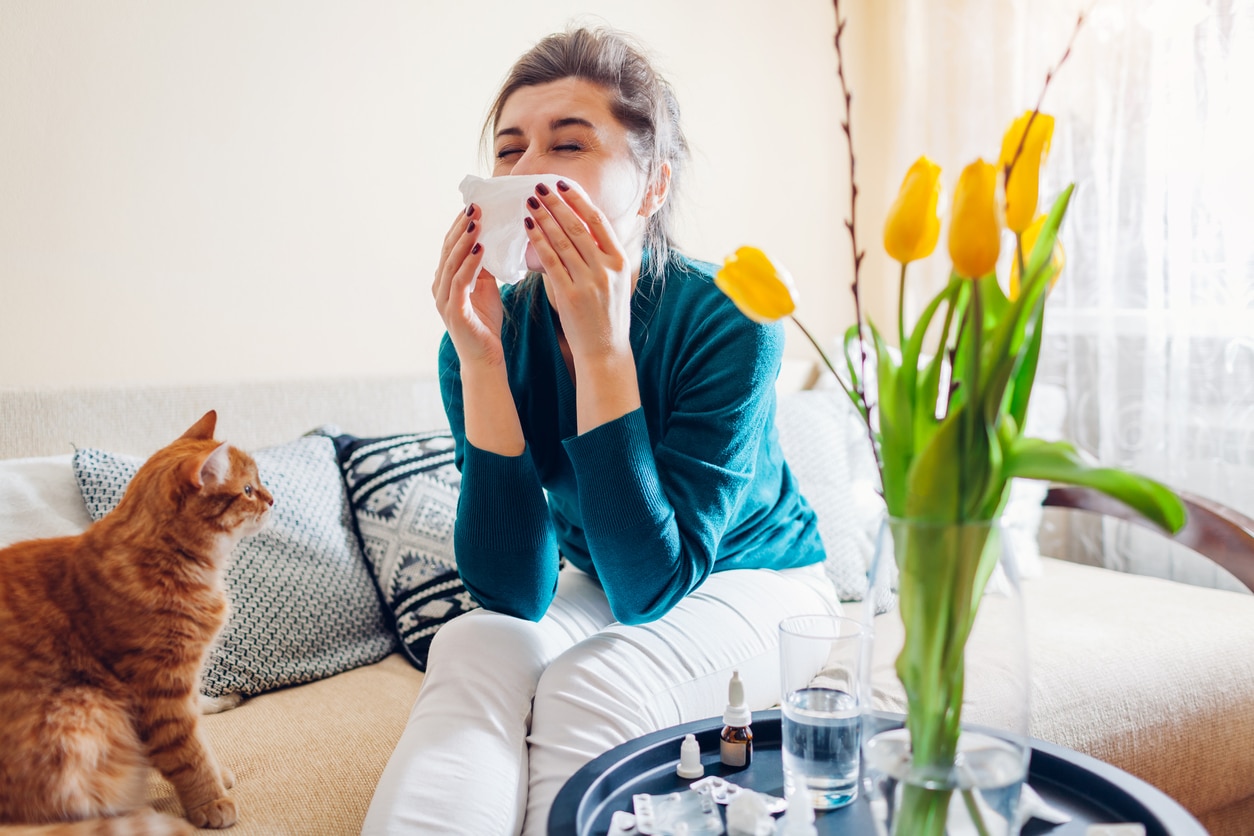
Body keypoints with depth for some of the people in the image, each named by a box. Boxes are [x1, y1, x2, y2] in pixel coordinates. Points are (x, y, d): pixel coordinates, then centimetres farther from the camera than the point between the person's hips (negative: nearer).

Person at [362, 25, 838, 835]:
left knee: (591, 681, -29)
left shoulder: (726, 320, -26)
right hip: (597, 589, 3)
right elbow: (515, 592, -21)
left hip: (755, 581, -2)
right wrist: (478, 358, -30)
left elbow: (649, 584, -30)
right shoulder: (497, 330, -15)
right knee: (470, 649, -26)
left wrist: (602, 346, -37)